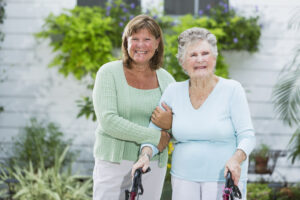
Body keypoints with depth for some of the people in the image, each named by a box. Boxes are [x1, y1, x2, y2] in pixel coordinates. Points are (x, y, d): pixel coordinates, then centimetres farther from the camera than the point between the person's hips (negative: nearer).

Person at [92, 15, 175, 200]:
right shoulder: (109, 73, -3)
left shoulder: (166, 79, 8)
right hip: (114, 162, -3)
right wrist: (153, 136, -17)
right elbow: (108, 120, -15)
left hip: (153, 165, 3)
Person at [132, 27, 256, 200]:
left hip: (224, 180, -3)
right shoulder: (174, 92, 4)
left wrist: (236, 159, -26)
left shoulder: (232, 90, -5)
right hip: (183, 178, 3)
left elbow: (247, 135, -7)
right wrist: (145, 155, -13)